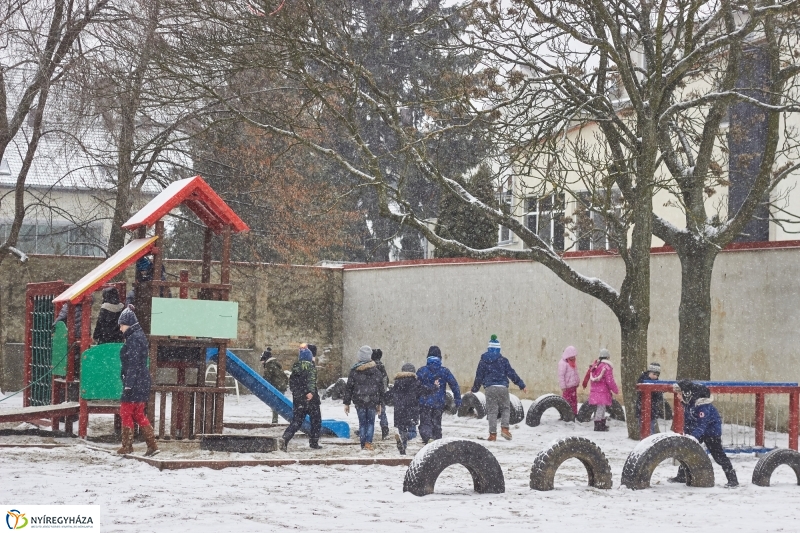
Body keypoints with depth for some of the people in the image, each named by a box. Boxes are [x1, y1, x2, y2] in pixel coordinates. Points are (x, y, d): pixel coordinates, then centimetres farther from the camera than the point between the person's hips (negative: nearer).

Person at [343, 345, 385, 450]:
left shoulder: (354, 371, -4)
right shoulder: (375, 371, 0)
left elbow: (348, 387, -1)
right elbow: (380, 388, 5)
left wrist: (346, 403, 6)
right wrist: (379, 403, 13)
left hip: (359, 402, 0)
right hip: (372, 401, 0)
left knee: (362, 423, 9)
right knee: (370, 422, 8)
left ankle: (363, 444, 8)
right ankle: (368, 442, -8)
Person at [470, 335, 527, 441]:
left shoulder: (483, 361, 6)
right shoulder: (503, 360, 1)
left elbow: (479, 376, 10)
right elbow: (511, 374, 0)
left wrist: (475, 388, 24)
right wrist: (522, 385, 6)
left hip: (489, 388, 1)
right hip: (502, 388, -1)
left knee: (491, 411, 5)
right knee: (505, 408, 14)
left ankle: (493, 433, 2)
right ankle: (504, 428, -3)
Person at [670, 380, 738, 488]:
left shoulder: (702, 405, -33)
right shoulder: (687, 402, -5)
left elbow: (701, 424, -35)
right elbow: (687, 419, 5)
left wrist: (691, 437, -40)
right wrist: (686, 433, -3)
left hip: (711, 429, -9)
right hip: (698, 430, 9)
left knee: (718, 454, -11)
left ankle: (733, 479, -7)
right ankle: (682, 476, 22)